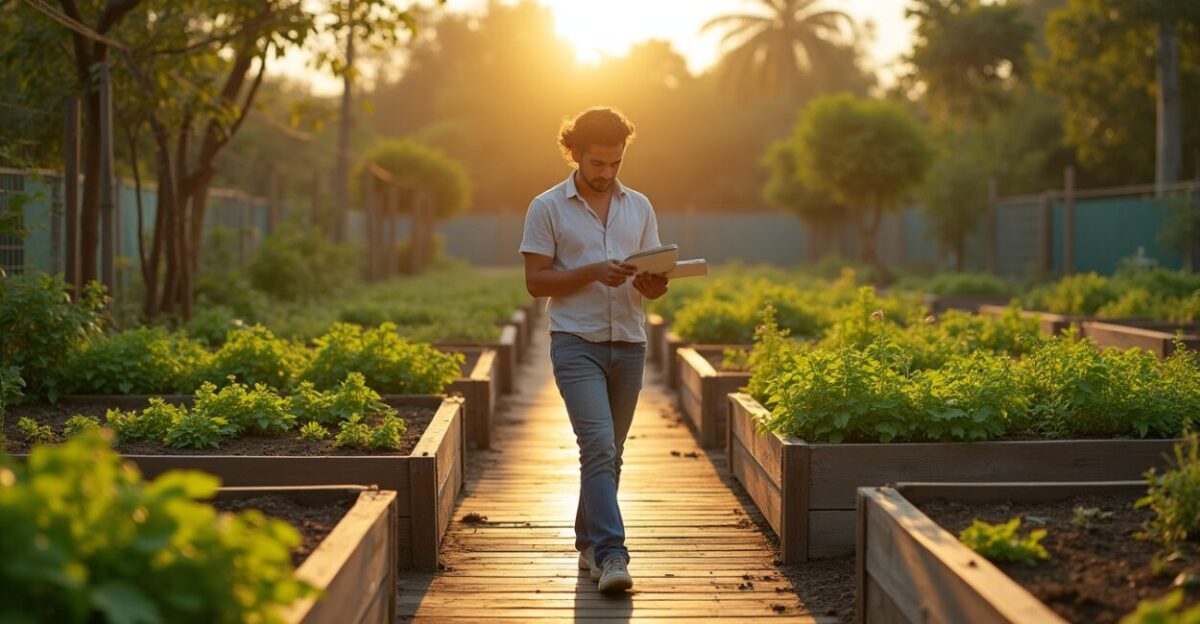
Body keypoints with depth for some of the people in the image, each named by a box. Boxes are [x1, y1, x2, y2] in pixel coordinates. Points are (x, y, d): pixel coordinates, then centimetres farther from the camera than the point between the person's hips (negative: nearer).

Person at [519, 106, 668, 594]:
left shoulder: (639, 207, 12)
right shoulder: (547, 208, -1)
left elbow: (654, 278, 13)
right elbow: (535, 281, -4)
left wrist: (654, 285, -11)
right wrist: (593, 272, -17)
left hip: (629, 344, 5)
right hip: (577, 343, -4)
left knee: (609, 452, 10)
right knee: (599, 446, -16)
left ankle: (589, 544, 23)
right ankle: (610, 554, -19)